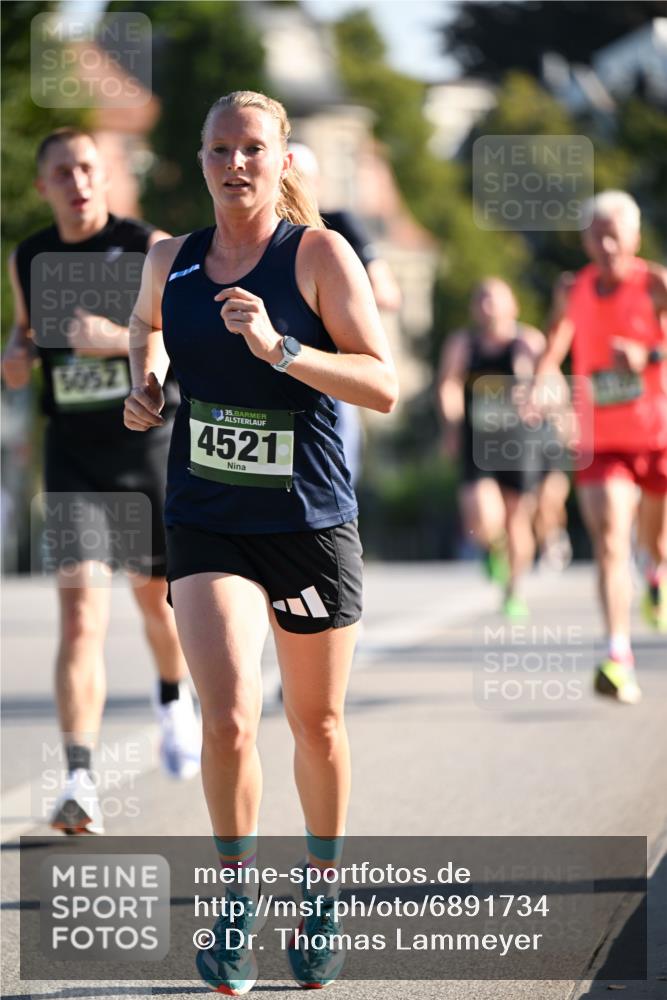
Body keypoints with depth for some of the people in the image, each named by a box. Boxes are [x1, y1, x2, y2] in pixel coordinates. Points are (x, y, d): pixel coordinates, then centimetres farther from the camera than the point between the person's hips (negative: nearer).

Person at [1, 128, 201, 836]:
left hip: (148, 450, -1)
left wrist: (118, 339, -27)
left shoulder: (148, 248, -5)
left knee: (156, 598, 16)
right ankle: (80, 781, -19)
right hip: (72, 461, 1)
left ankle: (173, 700, 50)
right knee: (81, 613, -14)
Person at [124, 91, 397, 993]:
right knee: (227, 718, -15)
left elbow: (383, 386, -14)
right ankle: (238, 892, 7)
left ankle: (323, 894, 33)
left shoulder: (320, 254, -8)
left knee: (317, 723, 12)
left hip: (312, 520, -1)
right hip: (206, 521, 1)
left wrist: (278, 348, -25)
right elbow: (145, 326, 28)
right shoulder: (171, 263, 4)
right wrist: (143, 383, 8)